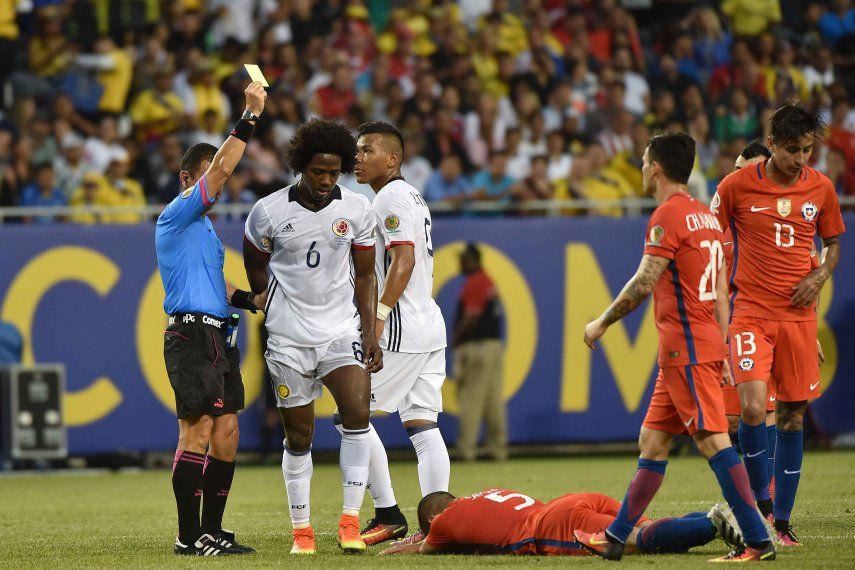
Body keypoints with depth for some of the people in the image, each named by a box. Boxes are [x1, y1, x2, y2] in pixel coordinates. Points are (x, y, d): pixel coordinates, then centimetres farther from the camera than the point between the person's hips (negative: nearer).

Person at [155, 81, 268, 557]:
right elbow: (220, 169, -16)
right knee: (198, 431, -11)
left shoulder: (204, 227, 24)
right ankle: (189, 536, -10)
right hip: (191, 335, -10)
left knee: (226, 432, 6)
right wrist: (251, 115, -14)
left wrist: (252, 300, 15)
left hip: (216, 337, 10)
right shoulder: (177, 215, -5)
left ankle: (212, 530, 10)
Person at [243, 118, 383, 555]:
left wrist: (370, 333, 1)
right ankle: (301, 530, 13)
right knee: (298, 435, 2)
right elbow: (256, 271, 11)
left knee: (357, 412, -19)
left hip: (341, 332, 1)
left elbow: (364, 276, 9)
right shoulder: (268, 212, -6)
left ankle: (350, 521, -14)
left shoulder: (357, 210, 0)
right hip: (288, 339, -1)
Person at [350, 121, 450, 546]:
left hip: (401, 329, -10)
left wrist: (379, 316, -23)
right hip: (430, 327, 10)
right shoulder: (413, 198, 20)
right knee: (422, 423, 7)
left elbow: (403, 261, -20)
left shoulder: (392, 197, -10)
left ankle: (388, 514, -4)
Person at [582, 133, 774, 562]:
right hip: (706, 345, 10)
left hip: (685, 348, -10)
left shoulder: (668, 214, -11)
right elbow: (720, 293, 18)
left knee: (712, 441, -11)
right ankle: (615, 537, 18)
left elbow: (643, 284, -15)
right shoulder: (706, 216, 17)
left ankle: (757, 541, -14)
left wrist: (602, 323, -3)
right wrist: (723, 355, 20)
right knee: (652, 441, 13)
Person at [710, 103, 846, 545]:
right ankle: (761, 500, 0)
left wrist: (820, 276, -4)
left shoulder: (821, 188, 3)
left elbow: (833, 242, 17)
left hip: (798, 315, 3)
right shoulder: (738, 185, -6)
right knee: (753, 407, -19)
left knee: (792, 415, 5)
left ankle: (781, 520, 12)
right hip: (750, 312, -3)